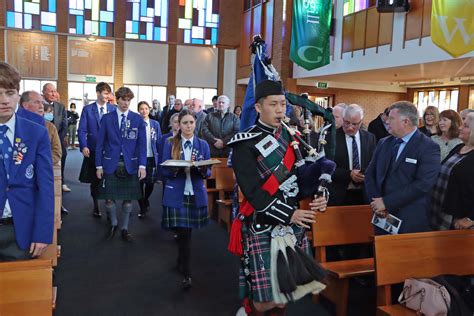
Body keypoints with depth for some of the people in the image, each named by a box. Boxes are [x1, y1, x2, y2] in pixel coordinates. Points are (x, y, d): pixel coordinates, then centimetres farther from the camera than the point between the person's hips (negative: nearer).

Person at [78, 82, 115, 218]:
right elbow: (82, 130, -1)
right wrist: (83, 146, -15)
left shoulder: (113, 109, 4)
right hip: (93, 150, 0)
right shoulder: (87, 109, 2)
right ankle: (96, 207, 26)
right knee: (94, 180, 11)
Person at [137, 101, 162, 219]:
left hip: (152, 157, 2)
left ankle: (145, 201, 35)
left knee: (150, 183, 4)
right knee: (139, 183, 1)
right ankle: (143, 208, 18)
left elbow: (159, 141, 6)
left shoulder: (155, 124, 4)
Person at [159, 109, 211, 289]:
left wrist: (203, 170, -19)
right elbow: (164, 170, -2)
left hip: (196, 194, 2)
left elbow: (208, 172, 4)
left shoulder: (203, 145, 3)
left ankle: (181, 263, 36)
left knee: (185, 232, 12)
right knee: (183, 232, -4)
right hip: (176, 194, -2)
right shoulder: (170, 144, -1)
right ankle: (186, 273, 6)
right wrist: (177, 169, -22)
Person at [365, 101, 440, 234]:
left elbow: (423, 184, -19)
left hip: (411, 220, -5)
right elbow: (370, 174, 8)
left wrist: (386, 202, -19)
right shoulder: (383, 143, 9)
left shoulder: (429, 147, -9)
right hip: (383, 217, 5)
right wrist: (376, 201, -8)